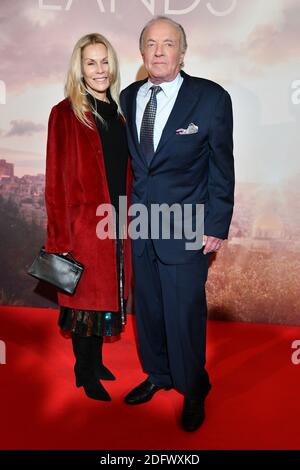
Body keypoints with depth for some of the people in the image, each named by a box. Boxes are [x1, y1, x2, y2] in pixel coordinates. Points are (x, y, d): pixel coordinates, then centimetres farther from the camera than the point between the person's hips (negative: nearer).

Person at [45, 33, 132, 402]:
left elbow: (127, 173, 12)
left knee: (109, 294, 16)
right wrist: (60, 239, -13)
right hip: (84, 224, -6)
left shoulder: (119, 112, 9)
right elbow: (57, 182, -10)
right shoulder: (65, 114, -8)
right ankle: (85, 374, 28)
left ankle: (96, 361, 37)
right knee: (86, 297, 8)